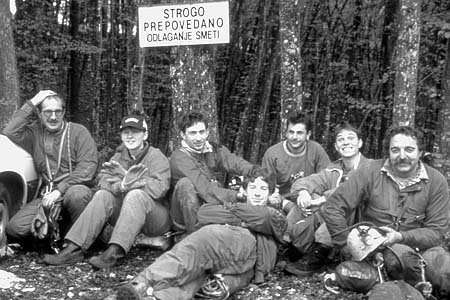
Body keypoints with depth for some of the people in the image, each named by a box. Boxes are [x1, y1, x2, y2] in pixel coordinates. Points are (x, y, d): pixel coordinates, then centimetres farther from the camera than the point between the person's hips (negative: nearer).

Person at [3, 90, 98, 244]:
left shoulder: (78, 131, 2)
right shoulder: (35, 132, 12)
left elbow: (87, 168, -9)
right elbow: (10, 134, -8)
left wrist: (60, 190, -18)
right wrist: (30, 105, -5)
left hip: (75, 188, -3)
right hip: (46, 197, 3)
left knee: (76, 194, -39)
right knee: (14, 228, -16)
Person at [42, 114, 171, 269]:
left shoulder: (157, 157, -5)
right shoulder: (118, 157, 11)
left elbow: (159, 188, -23)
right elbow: (103, 181, -8)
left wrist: (127, 178, -27)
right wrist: (121, 186, -31)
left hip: (157, 219, -4)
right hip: (126, 216, 5)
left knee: (136, 194, -32)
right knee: (103, 195, -18)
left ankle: (114, 252, -42)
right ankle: (74, 249, -26)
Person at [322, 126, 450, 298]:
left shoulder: (436, 181, -1)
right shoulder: (371, 173, -6)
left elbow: (436, 231, -2)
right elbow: (332, 208, -7)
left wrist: (401, 237, -18)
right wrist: (349, 247, -10)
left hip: (420, 246, 1)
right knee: (404, 255, -34)